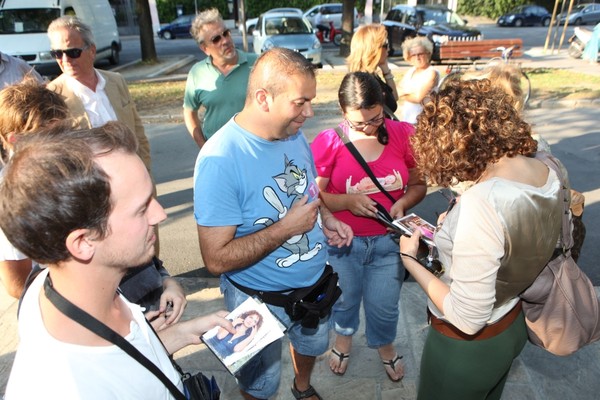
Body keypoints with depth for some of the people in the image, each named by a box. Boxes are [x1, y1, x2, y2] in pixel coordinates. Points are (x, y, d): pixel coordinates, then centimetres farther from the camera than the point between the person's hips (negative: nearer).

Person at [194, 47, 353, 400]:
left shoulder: (294, 134, -8)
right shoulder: (220, 159, -31)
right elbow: (217, 259, -29)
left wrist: (326, 218, -9)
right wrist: (286, 228, -30)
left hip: (313, 282, 7)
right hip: (261, 300, -6)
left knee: (313, 345, 33)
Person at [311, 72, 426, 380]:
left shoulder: (404, 135, -10)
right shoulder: (328, 143, -17)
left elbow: (419, 184, 1)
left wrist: (403, 203, -18)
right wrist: (347, 201, -27)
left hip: (389, 241, 2)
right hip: (342, 241, -1)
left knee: (384, 305, 19)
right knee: (345, 299, 24)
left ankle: (385, 346, 54)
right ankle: (343, 337, 59)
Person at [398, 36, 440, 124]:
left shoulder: (432, 73, -11)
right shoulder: (411, 71, 10)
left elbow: (418, 98, -17)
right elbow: (398, 92, 5)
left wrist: (403, 94, -3)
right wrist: (409, 91, -14)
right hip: (406, 119, 7)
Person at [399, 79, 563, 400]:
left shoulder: (482, 202, -36)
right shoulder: (547, 173, -10)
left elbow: (467, 319, -29)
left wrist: (409, 258, -19)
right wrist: (456, 225, 4)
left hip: (467, 346, -7)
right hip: (513, 327, 8)